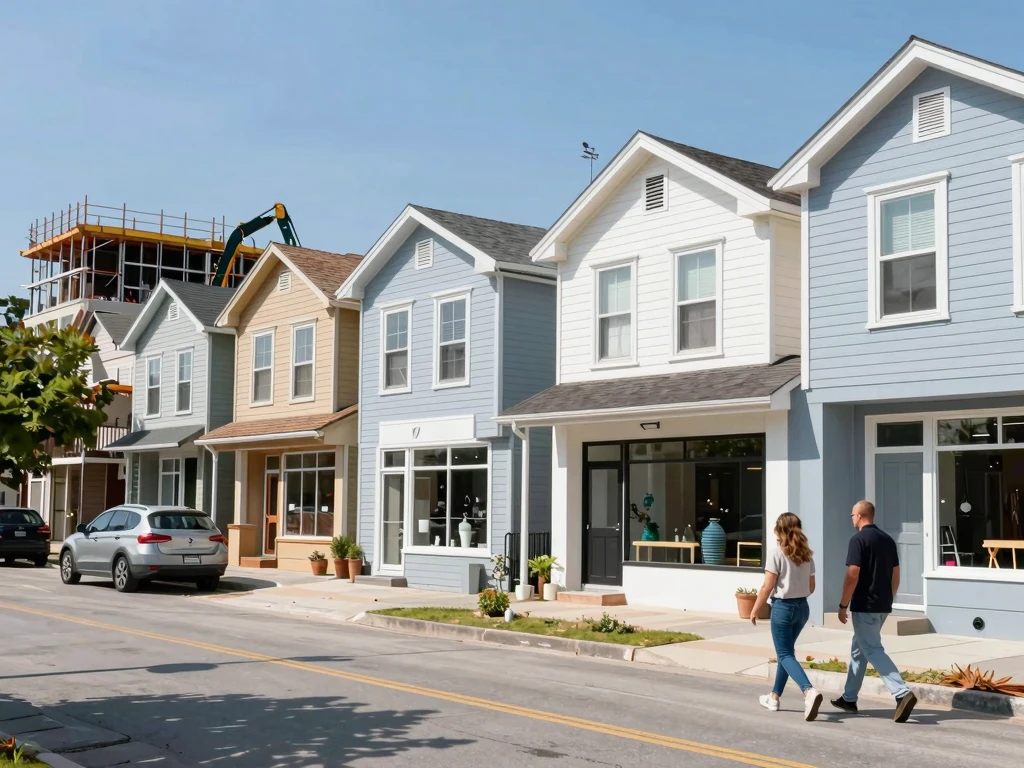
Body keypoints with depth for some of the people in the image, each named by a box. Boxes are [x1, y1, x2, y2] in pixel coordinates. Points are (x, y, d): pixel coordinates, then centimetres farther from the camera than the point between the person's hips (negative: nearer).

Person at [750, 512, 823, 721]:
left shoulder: (778, 553, -13)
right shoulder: (806, 555, 5)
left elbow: (767, 587, -13)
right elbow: (810, 588, 11)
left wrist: (755, 610, -3)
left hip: (783, 607, -7)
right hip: (802, 607, 7)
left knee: (785, 655, -3)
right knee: (786, 651, 19)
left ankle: (809, 691, -25)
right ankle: (774, 697, 26)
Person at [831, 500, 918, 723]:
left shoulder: (859, 539, -14)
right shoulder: (888, 539, 10)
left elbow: (853, 576, -18)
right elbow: (896, 576, 13)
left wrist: (843, 605, -11)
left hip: (864, 606, -9)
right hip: (883, 606, 9)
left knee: (873, 650, -8)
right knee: (859, 649, 18)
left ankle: (903, 693, -22)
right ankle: (849, 698, 25)